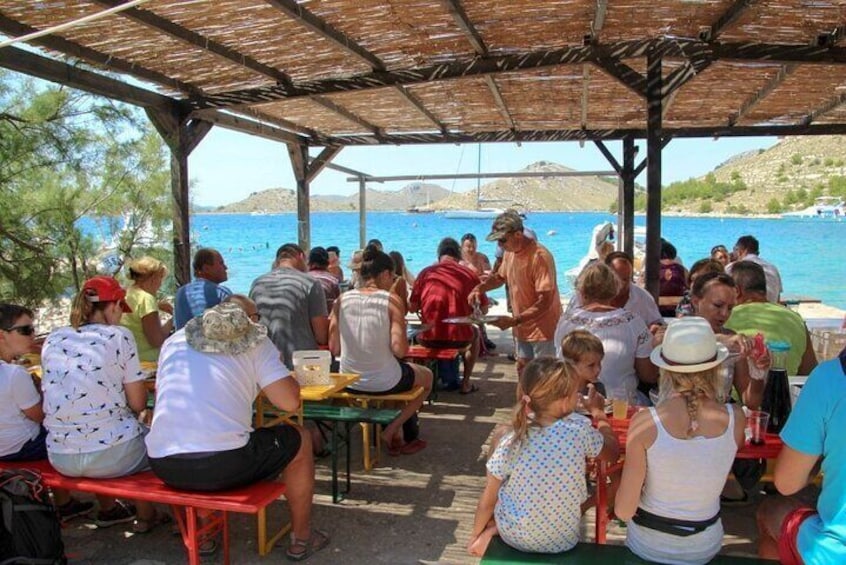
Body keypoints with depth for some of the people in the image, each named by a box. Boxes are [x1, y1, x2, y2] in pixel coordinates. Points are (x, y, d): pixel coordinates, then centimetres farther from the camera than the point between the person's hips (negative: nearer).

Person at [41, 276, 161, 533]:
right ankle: (146, 516, 37)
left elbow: (63, 392, 16)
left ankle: (108, 509, 51)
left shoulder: (52, 340, 4)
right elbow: (138, 403, -8)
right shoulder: (119, 336, -9)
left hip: (60, 460, 5)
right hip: (110, 456, -5)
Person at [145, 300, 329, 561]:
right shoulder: (255, 342, 3)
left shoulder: (174, 341, 15)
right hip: (225, 465, -5)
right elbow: (290, 401, -6)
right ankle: (300, 538, 30)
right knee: (299, 440, 19)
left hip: (163, 467, 5)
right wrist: (277, 370, 15)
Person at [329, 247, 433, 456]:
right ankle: (391, 431, 19)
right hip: (385, 382, -5)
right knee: (427, 376, 28)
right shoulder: (391, 300, -14)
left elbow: (334, 348, -3)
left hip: (349, 382, 5)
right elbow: (399, 350, -21)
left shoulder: (342, 299, -3)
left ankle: (396, 439, 36)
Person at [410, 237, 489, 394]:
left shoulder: (426, 273, 3)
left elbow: (412, 308, 6)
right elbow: (484, 310, 6)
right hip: (459, 337, -1)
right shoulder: (469, 274, 2)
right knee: (475, 333, 34)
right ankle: (465, 383, 32)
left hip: (429, 338, 1)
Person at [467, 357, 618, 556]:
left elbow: (488, 502, -9)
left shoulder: (510, 443, -19)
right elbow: (613, 452, 2)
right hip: (563, 540, -1)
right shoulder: (580, 432, -21)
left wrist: (475, 535, 10)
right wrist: (598, 412, 16)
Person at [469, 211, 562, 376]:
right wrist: (480, 288, 0)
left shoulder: (540, 257, -25)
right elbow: (500, 276, 19)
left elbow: (545, 302, -27)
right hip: (523, 327, 8)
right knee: (522, 369, 18)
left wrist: (515, 320, -31)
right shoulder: (509, 252, 0)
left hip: (543, 329, -8)